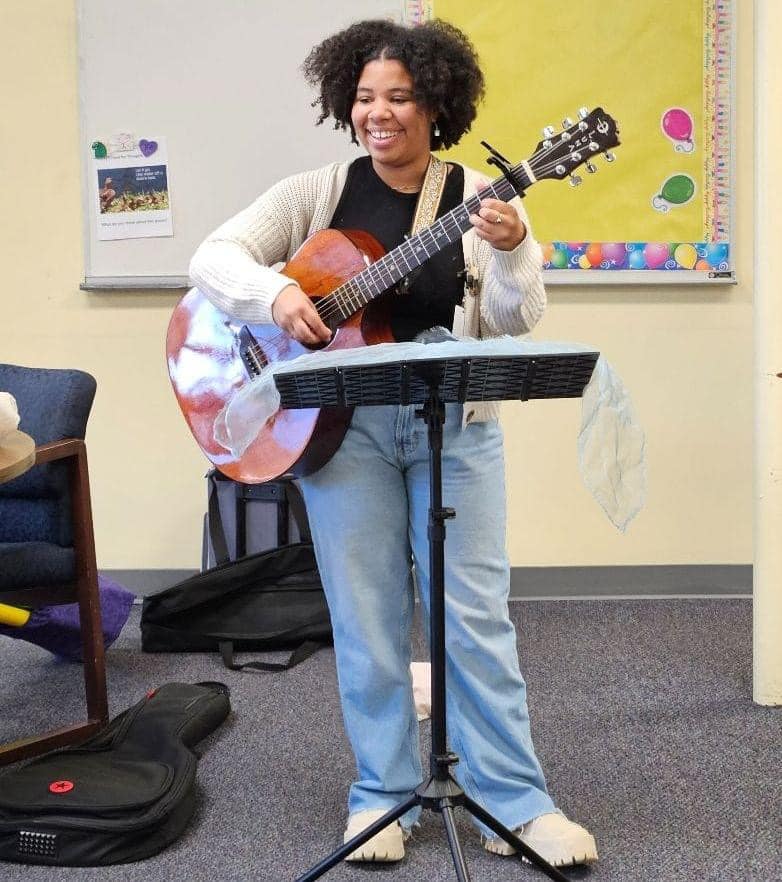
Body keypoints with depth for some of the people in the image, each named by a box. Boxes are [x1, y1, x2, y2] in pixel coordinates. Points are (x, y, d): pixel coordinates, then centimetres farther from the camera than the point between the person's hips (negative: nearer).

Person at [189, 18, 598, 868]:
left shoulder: (478, 199, 1)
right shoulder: (317, 193, 3)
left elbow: (515, 321, -5)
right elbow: (212, 257, -1)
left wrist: (512, 253, -24)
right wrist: (275, 293, -20)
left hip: (454, 424, 0)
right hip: (344, 422, 1)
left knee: (477, 615, 3)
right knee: (366, 618, 6)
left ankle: (514, 802, 16)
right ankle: (383, 795, 22)